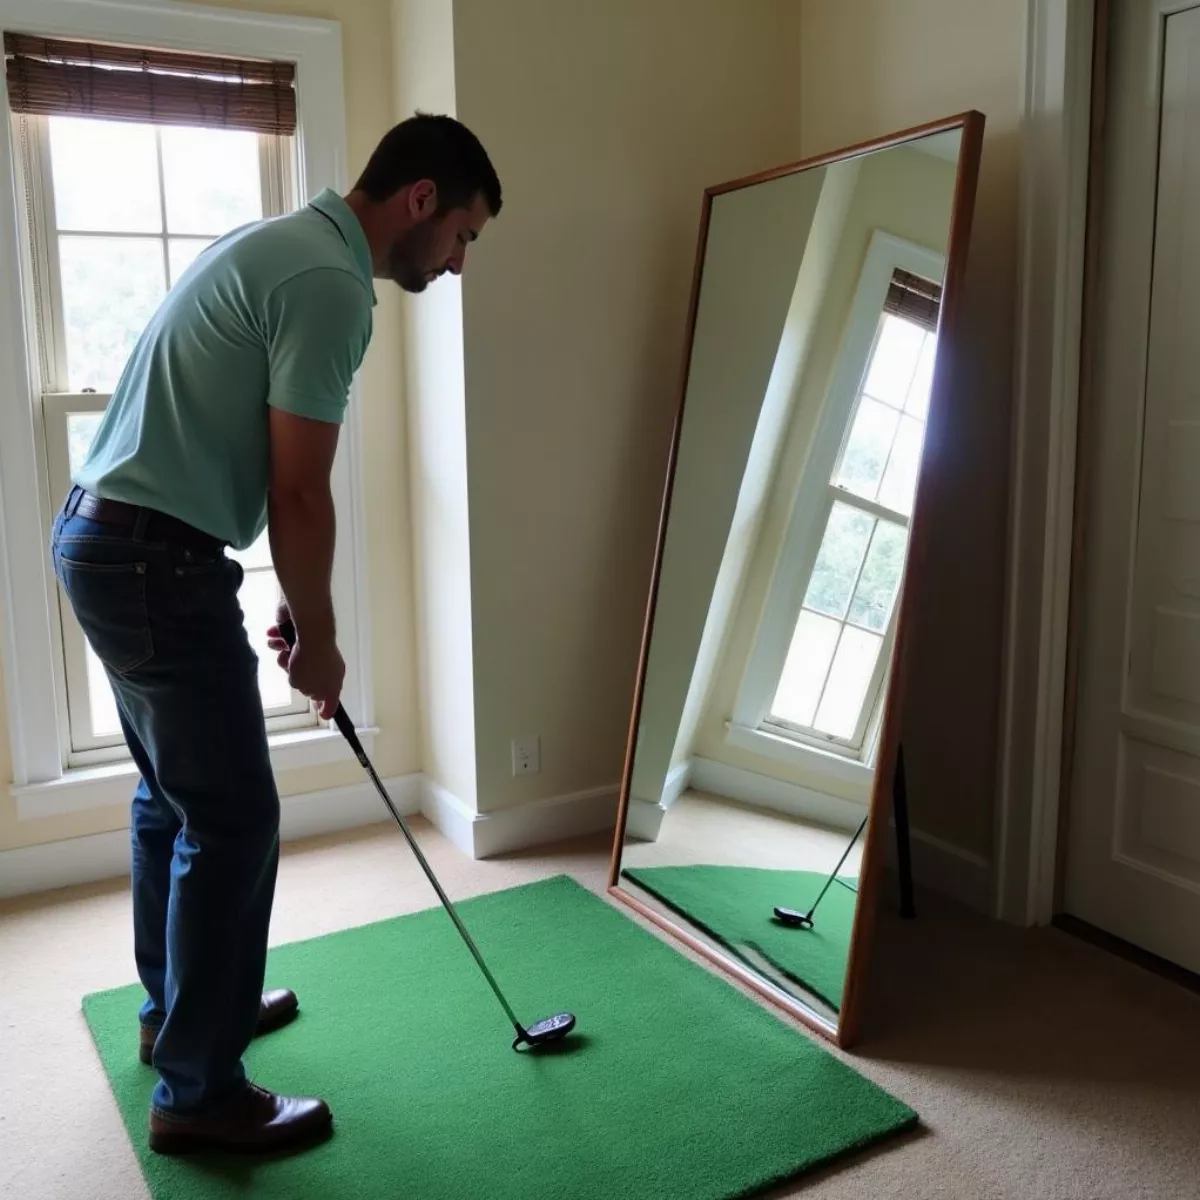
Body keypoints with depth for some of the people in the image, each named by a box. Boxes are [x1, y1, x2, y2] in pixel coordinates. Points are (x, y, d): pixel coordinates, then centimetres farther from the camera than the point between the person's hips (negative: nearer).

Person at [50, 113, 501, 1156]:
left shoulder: (284, 245, 16)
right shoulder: (331, 283, -16)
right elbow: (298, 493, -17)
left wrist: (292, 610, 19)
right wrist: (319, 636, -3)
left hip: (106, 538, 11)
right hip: (158, 561, -11)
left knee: (174, 798, 21)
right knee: (233, 819, -2)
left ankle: (176, 1007, 38)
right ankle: (199, 1092, 12)